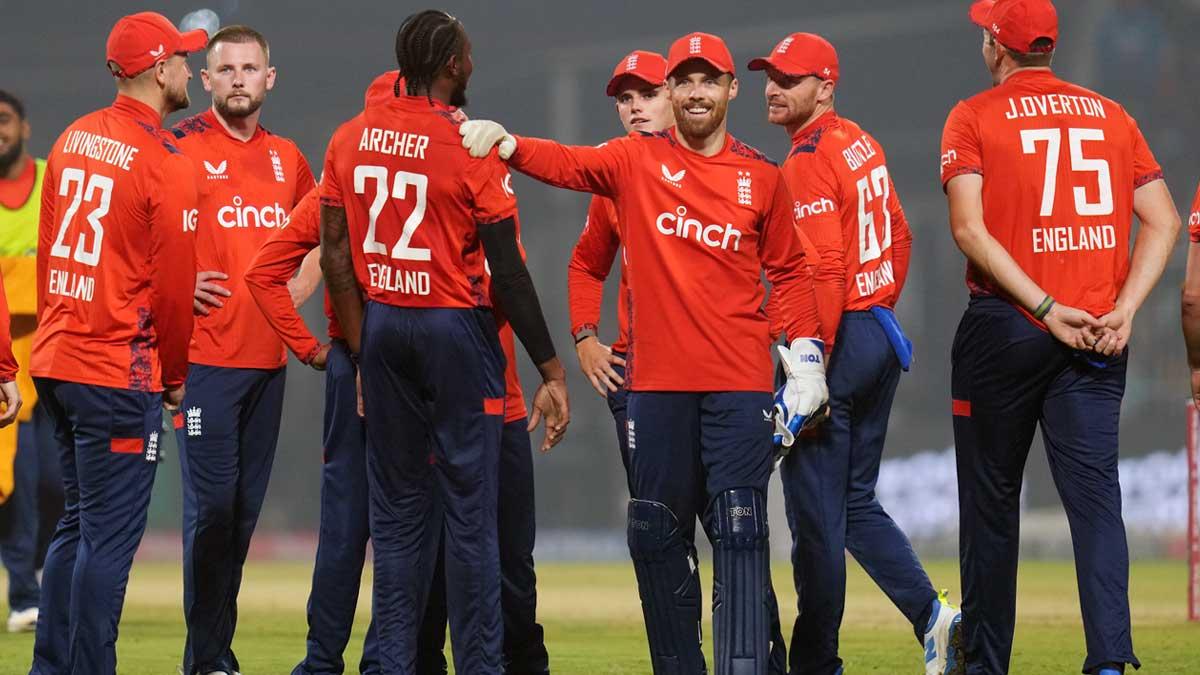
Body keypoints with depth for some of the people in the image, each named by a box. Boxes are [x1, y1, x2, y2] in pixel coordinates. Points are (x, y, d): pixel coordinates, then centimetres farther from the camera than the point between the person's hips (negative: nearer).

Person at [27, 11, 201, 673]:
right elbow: (172, 285, -9)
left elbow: (47, 250, 14)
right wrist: (173, 376, 4)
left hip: (55, 362, 8)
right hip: (119, 371, -8)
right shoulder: (166, 164, -12)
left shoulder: (72, 140, 9)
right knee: (110, 535, -4)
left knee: (78, 525, 16)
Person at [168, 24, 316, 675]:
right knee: (211, 505, -9)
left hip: (268, 358, 6)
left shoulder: (286, 158, 13)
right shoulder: (180, 148, -5)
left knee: (244, 508, 9)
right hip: (204, 355, -6)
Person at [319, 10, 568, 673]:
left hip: (381, 325, 5)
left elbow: (335, 252, 6)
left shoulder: (350, 140, 4)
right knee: (469, 509, 0)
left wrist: (363, 352, 12)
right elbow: (507, 273, -12)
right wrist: (551, 372, -7)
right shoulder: (473, 148, -11)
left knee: (397, 511, 10)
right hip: (455, 327, -5)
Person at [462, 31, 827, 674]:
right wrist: (504, 142, -29)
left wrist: (805, 354, 2)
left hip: (740, 384, -1)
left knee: (739, 532, -8)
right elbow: (568, 163, -10)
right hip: (657, 380, 1)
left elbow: (788, 269, 12)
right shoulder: (636, 160, 5)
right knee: (656, 534, 5)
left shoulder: (762, 176, 6)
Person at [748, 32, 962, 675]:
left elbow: (825, 268, -22)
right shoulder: (862, 144, 13)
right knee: (855, 503, 16)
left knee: (815, 513, -3)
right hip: (881, 340, 10)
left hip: (837, 338, -10)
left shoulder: (808, 162, -15)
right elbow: (899, 237, 21)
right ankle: (932, 616, 2)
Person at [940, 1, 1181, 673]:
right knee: (1095, 492, -4)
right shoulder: (1109, 115, 11)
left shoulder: (974, 118, 0)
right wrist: (1122, 310, -4)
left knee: (991, 498, 9)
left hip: (1002, 330, -2)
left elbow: (970, 228, -12)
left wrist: (1046, 308, -14)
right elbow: (1164, 221, 4)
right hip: (1098, 338, 3)